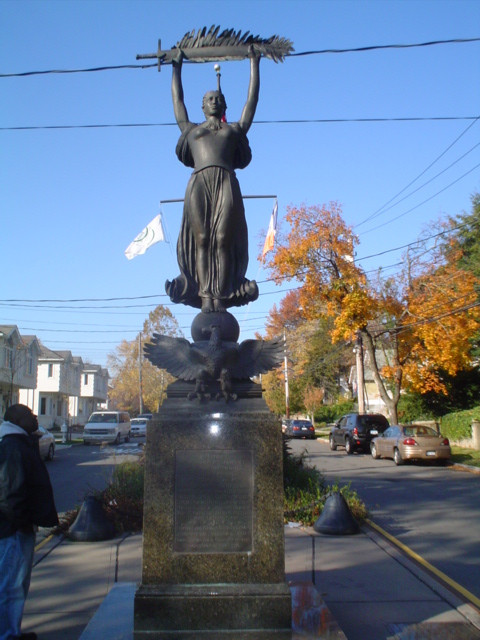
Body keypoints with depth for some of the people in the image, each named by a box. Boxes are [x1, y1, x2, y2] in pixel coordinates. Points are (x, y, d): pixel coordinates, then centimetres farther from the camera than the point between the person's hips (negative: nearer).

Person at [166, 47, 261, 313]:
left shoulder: (235, 129, 27)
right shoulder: (191, 130, 29)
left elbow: (252, 98, 32)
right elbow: (177, 100, 39)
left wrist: (254, 63, 40)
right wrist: (176, 66, 49)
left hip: (226, 184, 0)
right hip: (199, 184, 0)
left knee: (223, 241, -13)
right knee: (201, 240, -13)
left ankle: (221, 298, -20)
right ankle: (205, 297, -20)